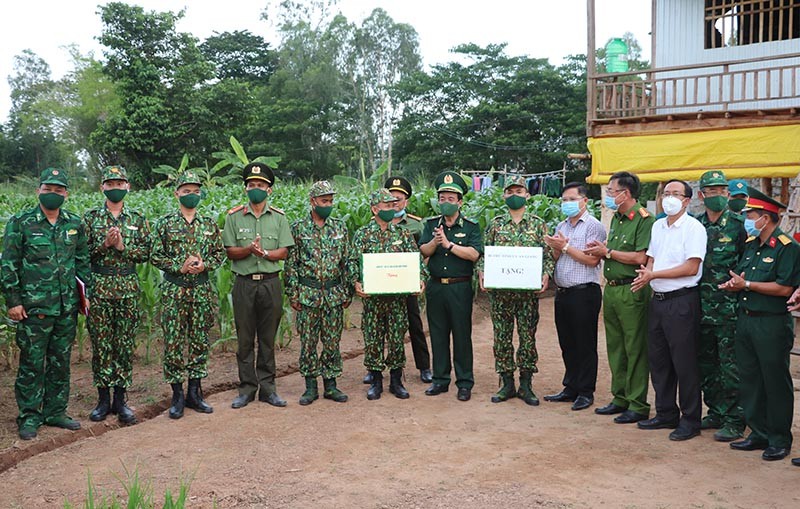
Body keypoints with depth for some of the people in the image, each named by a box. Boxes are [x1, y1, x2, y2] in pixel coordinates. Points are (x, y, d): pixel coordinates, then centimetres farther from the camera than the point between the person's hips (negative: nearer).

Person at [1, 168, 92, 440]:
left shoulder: (75, 224, 8)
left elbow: (83, 262, 14)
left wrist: (89, 293, 9)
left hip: (67, 307, 4)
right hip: (34, 307, -4)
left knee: (61, 362, 11)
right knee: (32, 363, 3)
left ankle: (55, 412, 23)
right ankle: (29, 416, 16)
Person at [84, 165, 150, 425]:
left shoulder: (137, 219, 7)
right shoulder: (91, 217, 5)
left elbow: (146, 253, 3)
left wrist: (123, 245, -12)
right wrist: (105, 244, -15)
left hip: (128, 288, 1)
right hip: (98, 286, -1)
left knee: (125, 344, 4)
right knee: (101, 343, 4)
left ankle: (121, 399, 13)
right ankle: (103, 399, 15)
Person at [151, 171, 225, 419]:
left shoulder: (209, 224, 7)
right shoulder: (164, 224, 0)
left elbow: (220, 253, 9)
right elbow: (155, 256, -1)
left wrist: (204, 264, -9)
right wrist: (180, 267, -13)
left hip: (202, 290, 3)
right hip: (174, 290, -2)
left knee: (199, 341, 7)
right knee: (173, 342, 0)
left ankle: (195, 392, 19)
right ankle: (177, 395, 11)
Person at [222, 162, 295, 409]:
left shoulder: (279, 217, 5)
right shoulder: (234, 216, 4)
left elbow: (283, 253, -1)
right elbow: (230, 252, -1)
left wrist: (263, 253, -18)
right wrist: (249, 249, -19)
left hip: (271, 283, 0)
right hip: (244, 284, 0)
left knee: (268, 338, 7)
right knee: (245, 339, 5)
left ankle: (267, 387, 16)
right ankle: (247, 388, 15)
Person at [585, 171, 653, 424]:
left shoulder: (644, 219, -12)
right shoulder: (616, 218, 16)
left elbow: (640, 258, -21)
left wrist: (607, 252, -12)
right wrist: (601, 249, 2)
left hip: (631, 292, -9)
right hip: (611, 289, 9)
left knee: (635, 349, -1)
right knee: (615, 347, 14)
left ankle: (638, 405, 8)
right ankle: (620, 398, 26)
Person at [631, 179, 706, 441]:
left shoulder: (694, 228, -9)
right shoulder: (658, 226, 14)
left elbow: (691, 267, -17)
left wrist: (654, 275, -15)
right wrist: (645, 274, -5)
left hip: (682, 301, -7)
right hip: (658, 299, 8)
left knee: (684, 363, -1)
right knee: (658, 359, 13)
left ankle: (690, 420, 11)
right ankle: (666, 414, 25)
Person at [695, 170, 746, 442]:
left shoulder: (738, 224, -5)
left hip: (729, 308, -5)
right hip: (701, 306, 6)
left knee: (731, 366, -2)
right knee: (705, 364, 13)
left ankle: (734, 420, 7)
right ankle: (716, 412, 27)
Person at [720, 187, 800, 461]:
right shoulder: (750, 245, 13)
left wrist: (746, 284, -14)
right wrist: (734, 283, -2)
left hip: (772, 324, -8)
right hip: (746, 320, 8)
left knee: (776, 383, 2)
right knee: (749, 380, 12)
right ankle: (759, 434, 24)